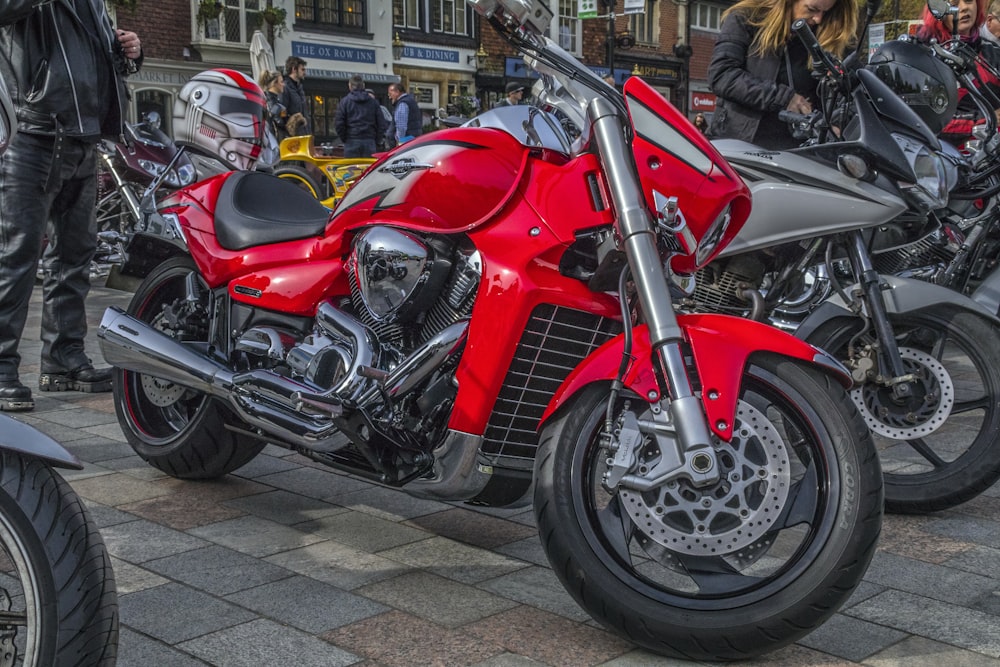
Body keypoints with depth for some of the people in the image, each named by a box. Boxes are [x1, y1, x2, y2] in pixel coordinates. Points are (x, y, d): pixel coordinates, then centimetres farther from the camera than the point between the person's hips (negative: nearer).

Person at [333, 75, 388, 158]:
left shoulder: (345, 101, 1)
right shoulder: (373, 102, 6)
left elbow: (338, 123, -3)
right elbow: (381, 124, 6)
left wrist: (344, 139, 8)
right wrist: (376, 141, 13)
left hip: (351, 142, -2)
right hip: (370, 142, 2)